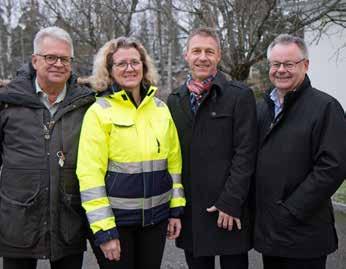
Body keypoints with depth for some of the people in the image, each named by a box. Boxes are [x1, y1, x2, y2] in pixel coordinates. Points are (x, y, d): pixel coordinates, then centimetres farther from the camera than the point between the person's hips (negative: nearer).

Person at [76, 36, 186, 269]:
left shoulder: (161, 108, 6)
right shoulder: (99, 111, -8)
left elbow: (174, 161, 10)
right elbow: (89, 173, -13)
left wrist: (176, 209, 6)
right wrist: (103, 228, -15)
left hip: (156, 216, 4)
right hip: (115, 218, -4)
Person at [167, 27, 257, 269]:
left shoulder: (240, 95, -4)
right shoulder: (175, 100, 10)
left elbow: (245, 153, -9)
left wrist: (230, 202, -14)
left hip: (229, 211, -4)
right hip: (189, 209, 4)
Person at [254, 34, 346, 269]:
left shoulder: (325, 107, -9)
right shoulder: (262, 108, 12)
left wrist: (292, 211, -17)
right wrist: (254, 204, 5)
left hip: (303, 234, -6)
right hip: (266, 229, 6)